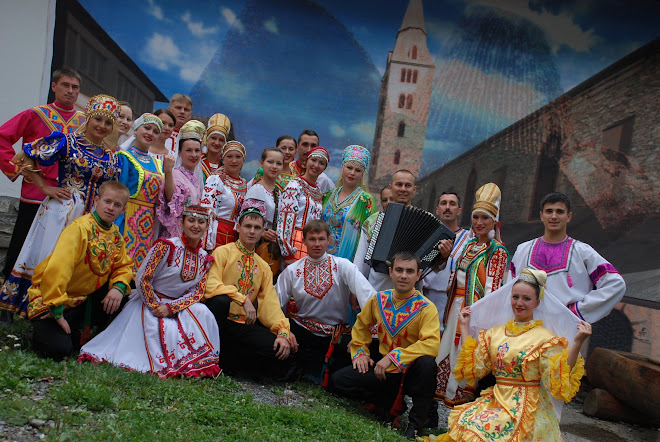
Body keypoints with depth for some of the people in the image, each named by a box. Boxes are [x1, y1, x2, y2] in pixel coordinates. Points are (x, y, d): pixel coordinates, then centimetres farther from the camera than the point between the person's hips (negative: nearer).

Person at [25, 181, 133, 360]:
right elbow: (58, 268, -29)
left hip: (84, 298, 7)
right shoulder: (81, 227, -21)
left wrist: (119, 287, -15)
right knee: (59, 349, -23)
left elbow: (124, 266, 9)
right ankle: (43, 328, 13)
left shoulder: (115, 235, 3)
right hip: (49, 298, -7)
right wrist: (57, 310, -29)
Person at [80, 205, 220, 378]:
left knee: (202, 312, -25)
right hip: (150, 301, -4)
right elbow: (143, 279, -12)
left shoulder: (204, 259, 3)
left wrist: (170, 308, -17)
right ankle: (166, 365, -5)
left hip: (179, 306, 4)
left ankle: (201, 361, -15)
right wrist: (156, 307, -16)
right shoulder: (166, 246, -12)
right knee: (166, 331, -31)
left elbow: (197, 292, -2)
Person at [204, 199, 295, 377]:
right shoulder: (223, 252, 0)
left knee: (279, 348, -20)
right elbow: (211, 286, -15)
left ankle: (225, 359, 1)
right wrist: (243, 300, -25)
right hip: (221, 321, -5)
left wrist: (283, 332, -10)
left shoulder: (263, 267, 16)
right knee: (221, 300, -37)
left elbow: (270, 302, 7)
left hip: (244, 325, 5)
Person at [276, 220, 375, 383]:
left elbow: (366, 293, -15)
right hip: (302, 331, 0)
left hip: (336, 335, 0)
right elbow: (277, 304, 1)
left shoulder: (342, 266, -1)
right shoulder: (292, 270, 6)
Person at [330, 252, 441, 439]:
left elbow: (431, 344, -30)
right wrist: (360, 352, 4)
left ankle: (415, 424, -17)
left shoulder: (426, 308, -15)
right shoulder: (379, 300, 0)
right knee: (339, 380, -10)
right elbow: (361, 326, 18)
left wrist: (393, 356, -33)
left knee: (427, 363, -38)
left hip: (409, 372, -4)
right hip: (382, 369, 4)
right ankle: (393, 404, 0)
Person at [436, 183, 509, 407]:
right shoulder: (469, 244, 15)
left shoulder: (497, 251, -7)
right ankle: (443, 390, 21)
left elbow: (492, 287, -13)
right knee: (448, 345, 10)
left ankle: (459, 395, 7)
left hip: (475, 305, -7)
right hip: (456, 303, 7)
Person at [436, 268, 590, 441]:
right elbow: (472, 368, 9)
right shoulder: (495, 333, 11)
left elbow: (559, 382, -13)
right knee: (462, 424, -21)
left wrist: (577, 343, -21)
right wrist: (464, 327, 15)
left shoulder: (545, 339, -4)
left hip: (528, 407, -4)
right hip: (495, 401, 5)